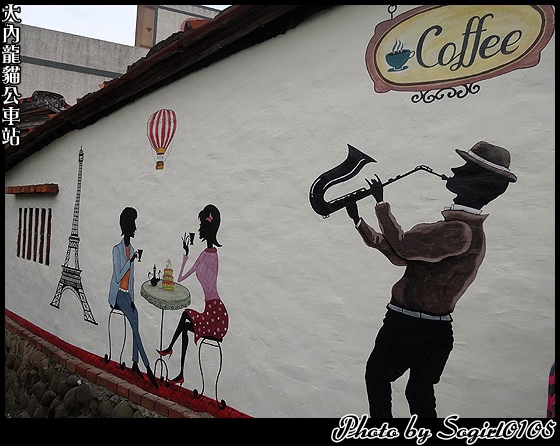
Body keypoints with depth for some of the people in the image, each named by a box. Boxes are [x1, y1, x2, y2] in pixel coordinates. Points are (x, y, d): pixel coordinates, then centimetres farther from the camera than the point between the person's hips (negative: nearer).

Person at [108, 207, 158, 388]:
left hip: (127, 294, 7)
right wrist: (130, 261, -23)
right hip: (118, 294, -7)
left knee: (135, 317, -14)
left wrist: (132, 299, 8)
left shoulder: (132, 249, 11)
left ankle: (135, 363, -8)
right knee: (134, 321, -20)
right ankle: (147, 367, -21)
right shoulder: (117, 249, -11)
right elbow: (118, 277, -17)